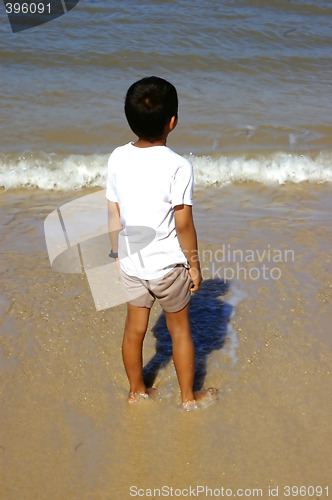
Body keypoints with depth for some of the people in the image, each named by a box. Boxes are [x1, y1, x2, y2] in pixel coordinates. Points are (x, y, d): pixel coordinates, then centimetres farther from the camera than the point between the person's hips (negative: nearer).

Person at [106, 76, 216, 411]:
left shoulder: (118, 158, -7)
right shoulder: (178, 166, -21)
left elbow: (113, 215, 0)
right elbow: (183, 225, -17)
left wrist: (117, 253, 14)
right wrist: (194, 264, -4)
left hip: (131, 262, 4)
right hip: (168, 264, -4)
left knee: (134, 328, 19)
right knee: (179, 329, 15)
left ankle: (137, 391, 37)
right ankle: (188, 397, 30)